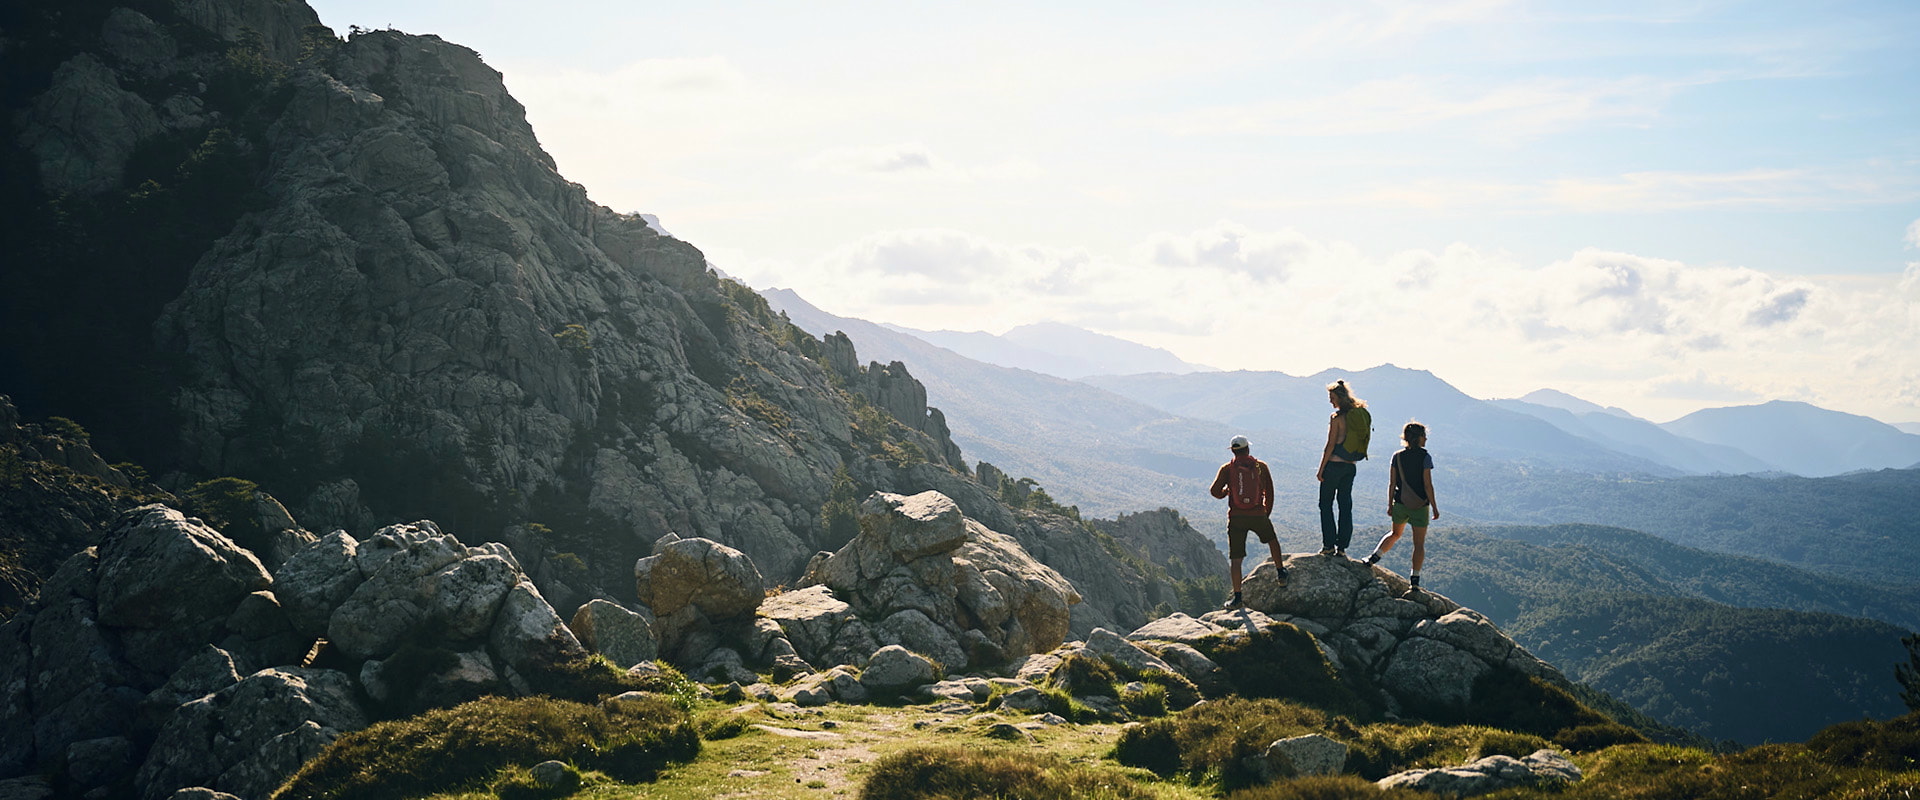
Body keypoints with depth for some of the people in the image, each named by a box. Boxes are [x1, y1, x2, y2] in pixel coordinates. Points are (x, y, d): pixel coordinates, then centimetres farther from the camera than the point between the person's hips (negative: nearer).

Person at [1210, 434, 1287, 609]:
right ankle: (1281, 572, 40)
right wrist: (1267, 513, 18)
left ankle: (1237, 596, -1)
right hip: (1258, 516, 1)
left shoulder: (1227, 468, 0)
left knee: (1236, 559, 3)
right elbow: (1269, 492, 6)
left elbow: (1215, 491, -8)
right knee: (1272, 539, 32)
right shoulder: (1261, 467, 4)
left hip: (1236, 517, -1)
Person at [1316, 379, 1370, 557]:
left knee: (1326, 504, 4)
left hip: (1334, 464, -7)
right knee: (1345, 506, 10)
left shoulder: (1337, 417, -13)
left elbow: (1330, 445, -13)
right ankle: (1342, 547, 9)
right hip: (1351, 467, 7)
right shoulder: (1361, 415, 8)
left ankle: (1329, 545, 1)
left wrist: (1321, 469, -8)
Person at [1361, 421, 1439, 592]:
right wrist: (1434, 507, -6)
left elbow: (1392, 484, 1)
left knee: (1395, 533, 29)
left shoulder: (1397, 456, -1)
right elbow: (1427, 485, -13)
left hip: (1400, 504, 4)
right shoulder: (1424, 457, -12)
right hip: (1420, 506, -4)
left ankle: (1374, 558, 18)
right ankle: (1415, 579, 5)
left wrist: (1390, 505, 10)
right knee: (1419, 543, 6)